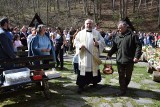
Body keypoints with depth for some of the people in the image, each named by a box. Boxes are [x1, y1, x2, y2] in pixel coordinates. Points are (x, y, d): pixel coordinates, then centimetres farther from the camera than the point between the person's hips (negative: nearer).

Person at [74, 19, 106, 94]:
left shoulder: (97, 33, 7)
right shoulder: (80, 33, 7)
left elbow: (102, 41, 3)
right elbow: (75, 41, 5)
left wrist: (98, 43, -18)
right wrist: (80, 45, -15)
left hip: (94, 56, 1)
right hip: (83, 56, -1)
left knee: (94, 69, 11)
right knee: (83, 70, -3)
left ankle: (94, 82, 31)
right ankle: (81, 85, 3)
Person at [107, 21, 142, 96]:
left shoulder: (132, 35, -7)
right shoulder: (117, 36, 9)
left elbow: (138, 46, -9)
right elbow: (114, 47, 15)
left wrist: (137, 56, -17)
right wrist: (109, 54, 5)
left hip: (129, 60, -3)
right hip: (120, 60, 3)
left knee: (128, 75, 14)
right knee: (121, 76, 5)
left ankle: (125, 86, 37)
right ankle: (123, 90, 12)